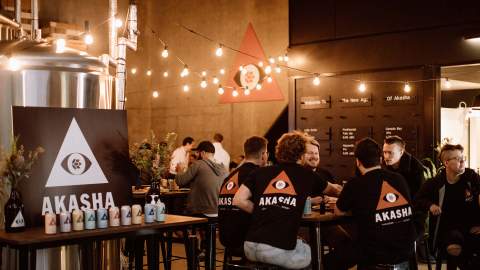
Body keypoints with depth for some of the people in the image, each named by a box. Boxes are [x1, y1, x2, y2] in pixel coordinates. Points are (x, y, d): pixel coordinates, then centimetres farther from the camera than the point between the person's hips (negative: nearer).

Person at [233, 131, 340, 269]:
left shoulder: (260, 172, 12)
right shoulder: (307, 175, 11)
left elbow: (238, 200, 2)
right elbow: (330, 190, 32)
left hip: (250, 248, 4)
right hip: (280, 250, -4)